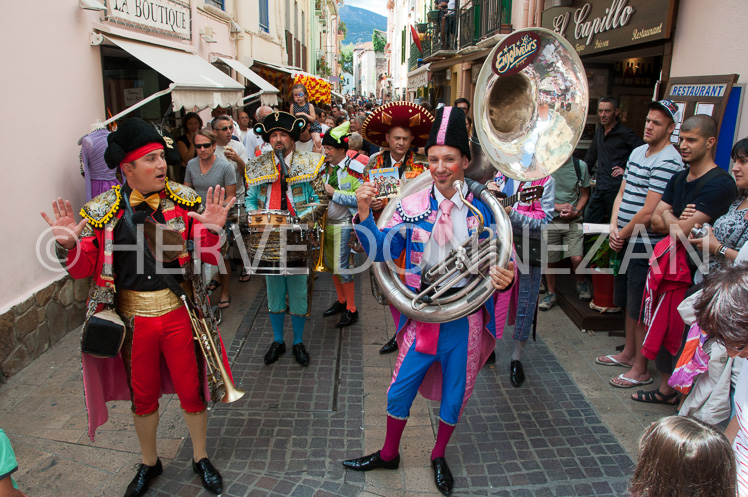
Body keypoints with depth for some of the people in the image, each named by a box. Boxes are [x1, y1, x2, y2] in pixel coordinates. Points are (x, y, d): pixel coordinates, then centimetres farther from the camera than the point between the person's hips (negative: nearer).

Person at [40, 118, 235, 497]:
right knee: (143, 396, 19)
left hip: (179, 312, -1)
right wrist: (68, 244, -22)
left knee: (191, 390, 12)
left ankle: (200, 458, 38)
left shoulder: (184, 200, -6)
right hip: (135, 318, 1)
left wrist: (211, 230, -26)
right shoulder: (103, 210, -6)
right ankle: (149, 463, 44)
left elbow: (207, 256, -6)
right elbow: (83, 267, -2)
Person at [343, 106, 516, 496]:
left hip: (465, 321, 0)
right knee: (399, 391, 13)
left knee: (454, 396, 16)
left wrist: (503, 279, -26)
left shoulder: (483, 209, -7)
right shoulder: (411, 206, -5)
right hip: (421, 318, 1)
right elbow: (381, 251, -10)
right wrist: (364, 214, -25)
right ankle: (389, 454, 41)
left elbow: (501, 263, -3)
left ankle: (439, 456, 45)